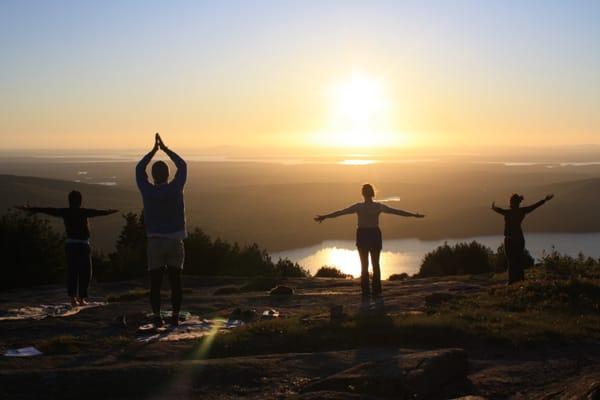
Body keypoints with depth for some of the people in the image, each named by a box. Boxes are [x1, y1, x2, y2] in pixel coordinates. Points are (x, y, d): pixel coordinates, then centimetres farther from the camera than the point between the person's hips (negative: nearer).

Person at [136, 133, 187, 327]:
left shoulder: (147, 191, -5)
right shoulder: (175, 189, -6)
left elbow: (139, 169, 11)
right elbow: (182, 166, 9)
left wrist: (154, 150, 16)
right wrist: (165, 148, 13)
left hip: (155, 242, 0)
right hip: (175, 241, 0)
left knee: (155, 282, 5)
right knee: (175, 282, 4)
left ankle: (157, 317, 2)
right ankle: (175, 316, 3)